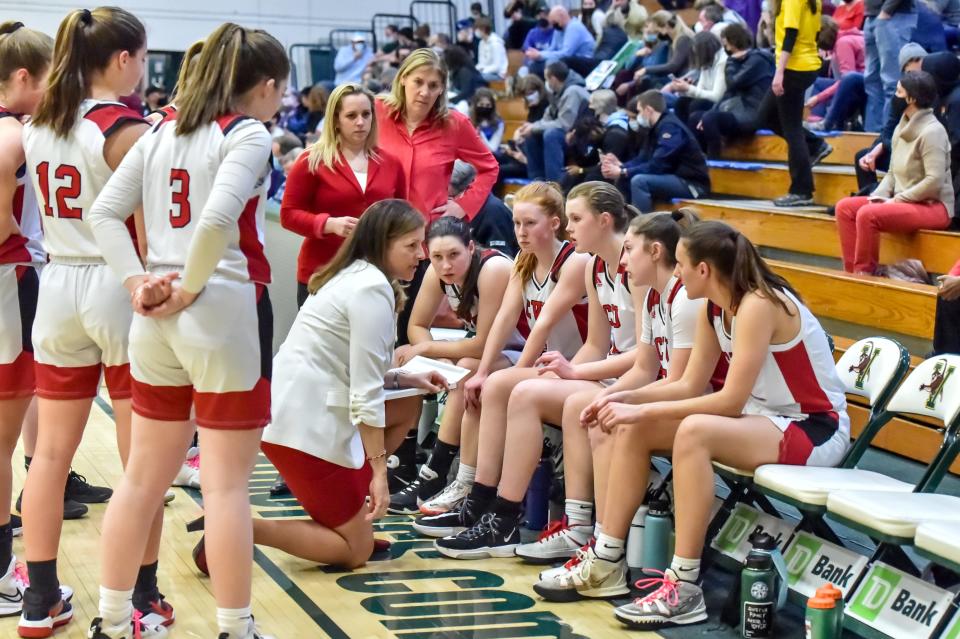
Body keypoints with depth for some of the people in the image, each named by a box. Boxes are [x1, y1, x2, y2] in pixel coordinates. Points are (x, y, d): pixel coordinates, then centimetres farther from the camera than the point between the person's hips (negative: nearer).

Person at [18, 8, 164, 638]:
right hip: (118, 288, -6)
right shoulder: (128, 129, -13)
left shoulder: (38, 125, 7)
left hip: (58, 286, 6)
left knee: (52, 452, 10)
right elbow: (148, 233, -14)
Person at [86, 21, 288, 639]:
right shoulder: (248, 134, -8)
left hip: (158, 318, 7)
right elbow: (218, 218, -23)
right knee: (226, 485, -1)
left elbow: (105, 212, 8)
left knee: (145, 476, 14)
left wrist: (138, 282, 2)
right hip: (225, 311, -7)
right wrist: (189, 289, -12)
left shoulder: (162, 133, 12)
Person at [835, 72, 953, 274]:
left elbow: (934, 181, -23)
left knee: (867, 214, -29)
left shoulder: (931, 131, -16)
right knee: (845, 207, -2)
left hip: (933, 206, -9)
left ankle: (864, 272, -16)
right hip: (905, 203, 9)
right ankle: (851, 271, -7)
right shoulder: (902, 128, 11)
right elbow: (892, 173, 17)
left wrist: (897, 199, -17)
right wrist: (879, 195, -2)